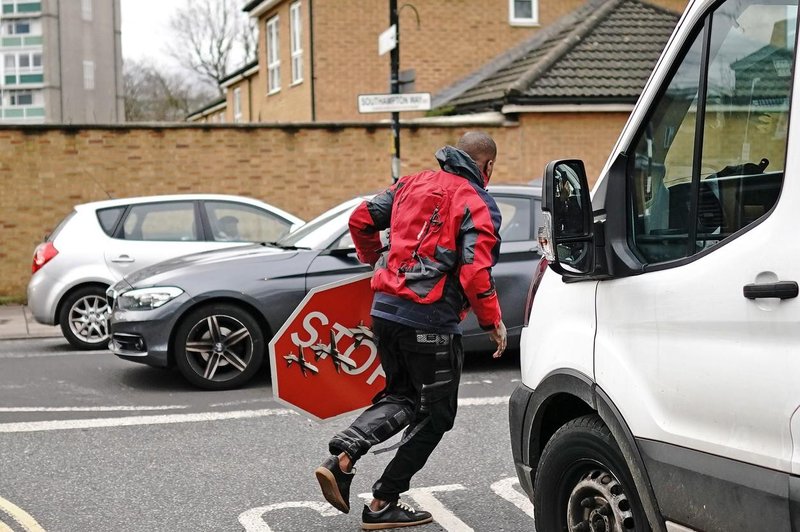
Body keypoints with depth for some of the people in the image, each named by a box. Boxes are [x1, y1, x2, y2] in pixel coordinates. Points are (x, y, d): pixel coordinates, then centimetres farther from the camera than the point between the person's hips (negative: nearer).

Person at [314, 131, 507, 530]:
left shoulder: (412, 184, 12)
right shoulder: (479, 205, -6)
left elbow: (361, 219, 13)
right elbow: (475, 273, -16)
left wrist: (375, 259, 30)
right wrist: (493, 322, -4)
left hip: (384, 309, 6)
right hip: (430, 322, -6)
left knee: (402, 396, 23)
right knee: (436, 413, 11)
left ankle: (342, 457, 1)